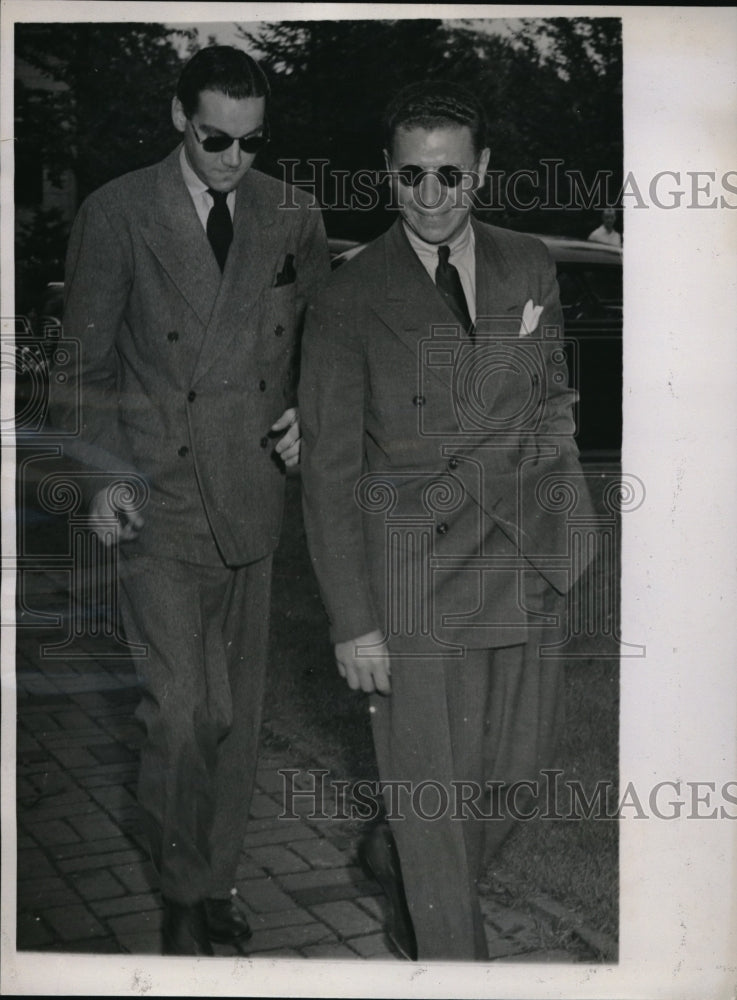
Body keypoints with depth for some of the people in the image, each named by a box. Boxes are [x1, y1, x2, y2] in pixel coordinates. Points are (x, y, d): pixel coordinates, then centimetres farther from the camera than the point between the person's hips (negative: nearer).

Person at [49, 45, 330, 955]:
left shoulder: (291, 217, 7)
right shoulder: (117, 213, -3)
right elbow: (85, 360, 0)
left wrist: (305, 418, 0)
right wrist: (100, 477, -10)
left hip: (251, 498, 3)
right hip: (156, 503, -3)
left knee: (237, 711, 11)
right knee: (180, 709, -8)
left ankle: (217, 874, 31)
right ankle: (185, 893, 16)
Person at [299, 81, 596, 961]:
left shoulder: (529, 270, 7)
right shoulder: (348, 300, -6)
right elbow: (329, 472, -6)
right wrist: (352, 624, -9)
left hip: (525, 565, 5)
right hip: (412, 582, -4)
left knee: (516, 764, 15)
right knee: (434, 792, 2)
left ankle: (396, 857, 44)